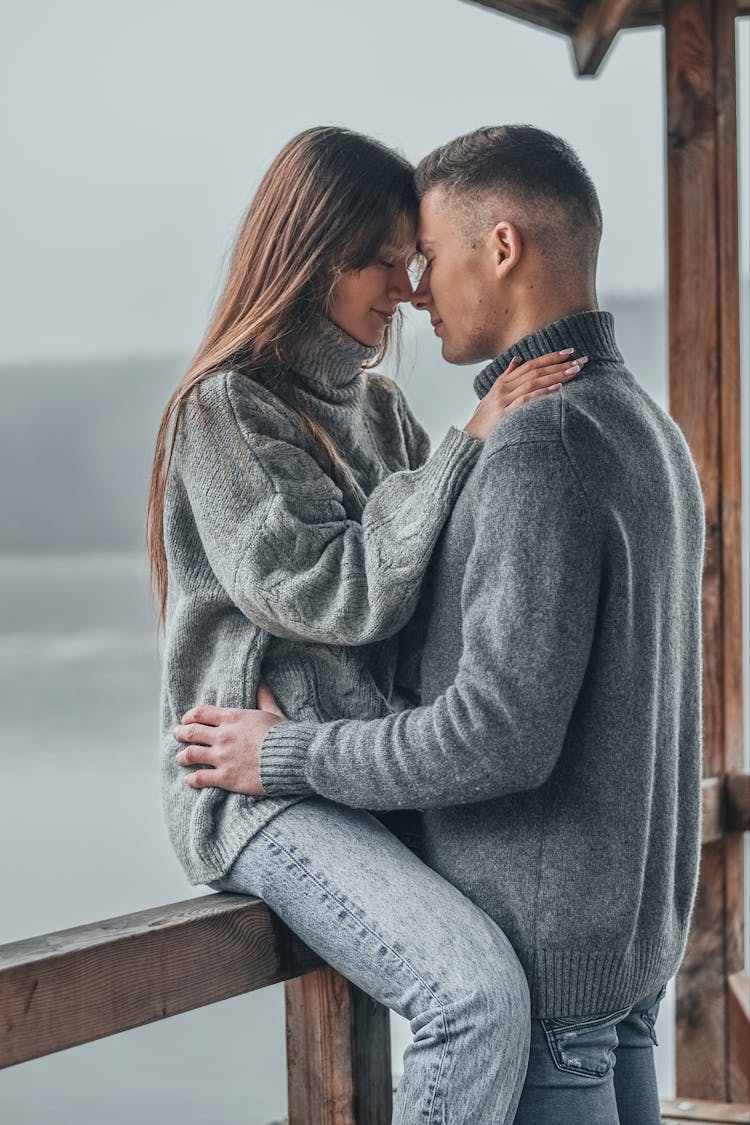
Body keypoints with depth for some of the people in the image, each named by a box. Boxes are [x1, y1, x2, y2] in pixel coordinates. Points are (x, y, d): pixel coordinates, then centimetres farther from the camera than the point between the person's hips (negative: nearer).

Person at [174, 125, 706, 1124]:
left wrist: (287, 757, -13)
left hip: (536, 944, -9)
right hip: (632, 928, 9)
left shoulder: (542, 449, -22)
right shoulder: (650, 433, 10)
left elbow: (503, 733, -26)